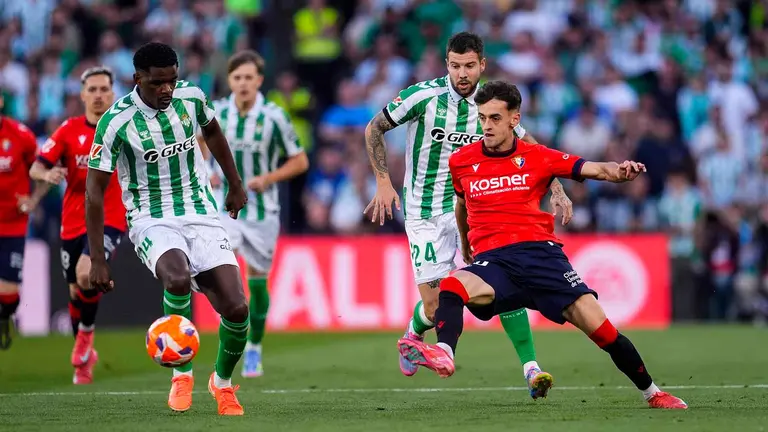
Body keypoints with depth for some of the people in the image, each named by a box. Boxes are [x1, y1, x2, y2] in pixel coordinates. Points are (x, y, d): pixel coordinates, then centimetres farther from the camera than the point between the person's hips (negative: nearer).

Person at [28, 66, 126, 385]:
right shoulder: (69, 130, 0)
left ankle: (86, 334, 1)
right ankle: (84, 358, 29)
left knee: (86, 274, -26)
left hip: (109, 219, -3)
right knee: (76, 292, 9)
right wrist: (47, 174, -24)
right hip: (73, 222, 3)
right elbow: (36, 168, -3)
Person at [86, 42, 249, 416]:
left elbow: (212, 132, 20)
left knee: (237, 308, -11)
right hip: (152, 220, -4)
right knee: (177, 278, -37)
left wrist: (235, 186, 28)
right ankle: (182, 374, -15)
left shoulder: (191, 98, -4)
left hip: (201, 213, 4)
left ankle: (223, 381, 19)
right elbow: (94, 191, -10)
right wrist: (98, 261, -11)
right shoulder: (116, 122, -16)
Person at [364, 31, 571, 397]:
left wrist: (557, 190, -4)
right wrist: (383, 182, -7)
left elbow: (531, 149, 8)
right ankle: (415, 333, 33)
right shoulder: (424, 96, -13)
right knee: (436, 307, -5)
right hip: (425, 212, -2)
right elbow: (373, 130, -1)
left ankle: (531, 368, -16)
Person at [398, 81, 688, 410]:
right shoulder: (461, 162, 12)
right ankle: (444, 354, -56)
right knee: (451, 287, -33)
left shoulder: (538, 157, 6)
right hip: (491, 260, 1)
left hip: (539, 250, -1)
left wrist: (619, 172, -26)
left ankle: (652, 393, 4)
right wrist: (465, 245, 41)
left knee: (597, 324, -11)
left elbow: (594, 169, -4)